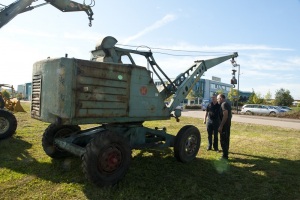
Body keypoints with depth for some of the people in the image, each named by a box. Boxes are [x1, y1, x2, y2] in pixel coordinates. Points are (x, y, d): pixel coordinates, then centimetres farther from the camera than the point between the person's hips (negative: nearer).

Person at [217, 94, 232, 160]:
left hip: (224, 125, -10)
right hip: (227, 125, 10)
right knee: (226, 139, 16)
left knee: (223, 140, -5)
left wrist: (221, 126, -25)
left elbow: (225, 116, -25)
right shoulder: (227, 104, 15)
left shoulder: (224, 104, -16)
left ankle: (225, 156, 1)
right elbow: (230, 115, 22)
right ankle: (225, 154, 26)